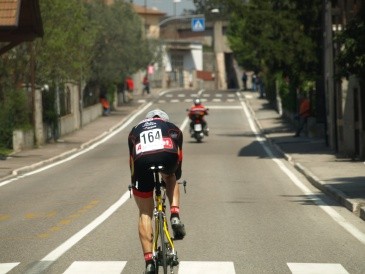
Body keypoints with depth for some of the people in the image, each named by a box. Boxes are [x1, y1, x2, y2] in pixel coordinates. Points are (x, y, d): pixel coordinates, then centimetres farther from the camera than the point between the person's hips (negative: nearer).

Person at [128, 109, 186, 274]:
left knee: (145, 214, 13)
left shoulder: (136, 130, 38)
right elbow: (179, 155, 40)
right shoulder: (173, 128, 36)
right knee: (170, 177, 38)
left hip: (143, 160, 0)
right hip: (167, 155, 0)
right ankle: (175, 216, 16)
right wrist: (176, 176, 54)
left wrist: (134, 182, 45)